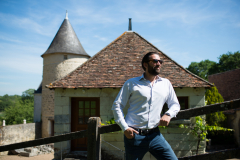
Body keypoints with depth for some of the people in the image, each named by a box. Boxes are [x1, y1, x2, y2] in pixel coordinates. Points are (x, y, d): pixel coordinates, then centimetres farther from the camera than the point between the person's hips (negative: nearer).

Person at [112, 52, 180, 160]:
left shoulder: (166, 83, 13)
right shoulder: (131, 83, 2)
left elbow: (175, 104, 20)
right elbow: (117, 106, 2)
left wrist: (168, 114, -2)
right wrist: (125, 127, -9)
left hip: (154, 135, 3)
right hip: (134, 135, -3)